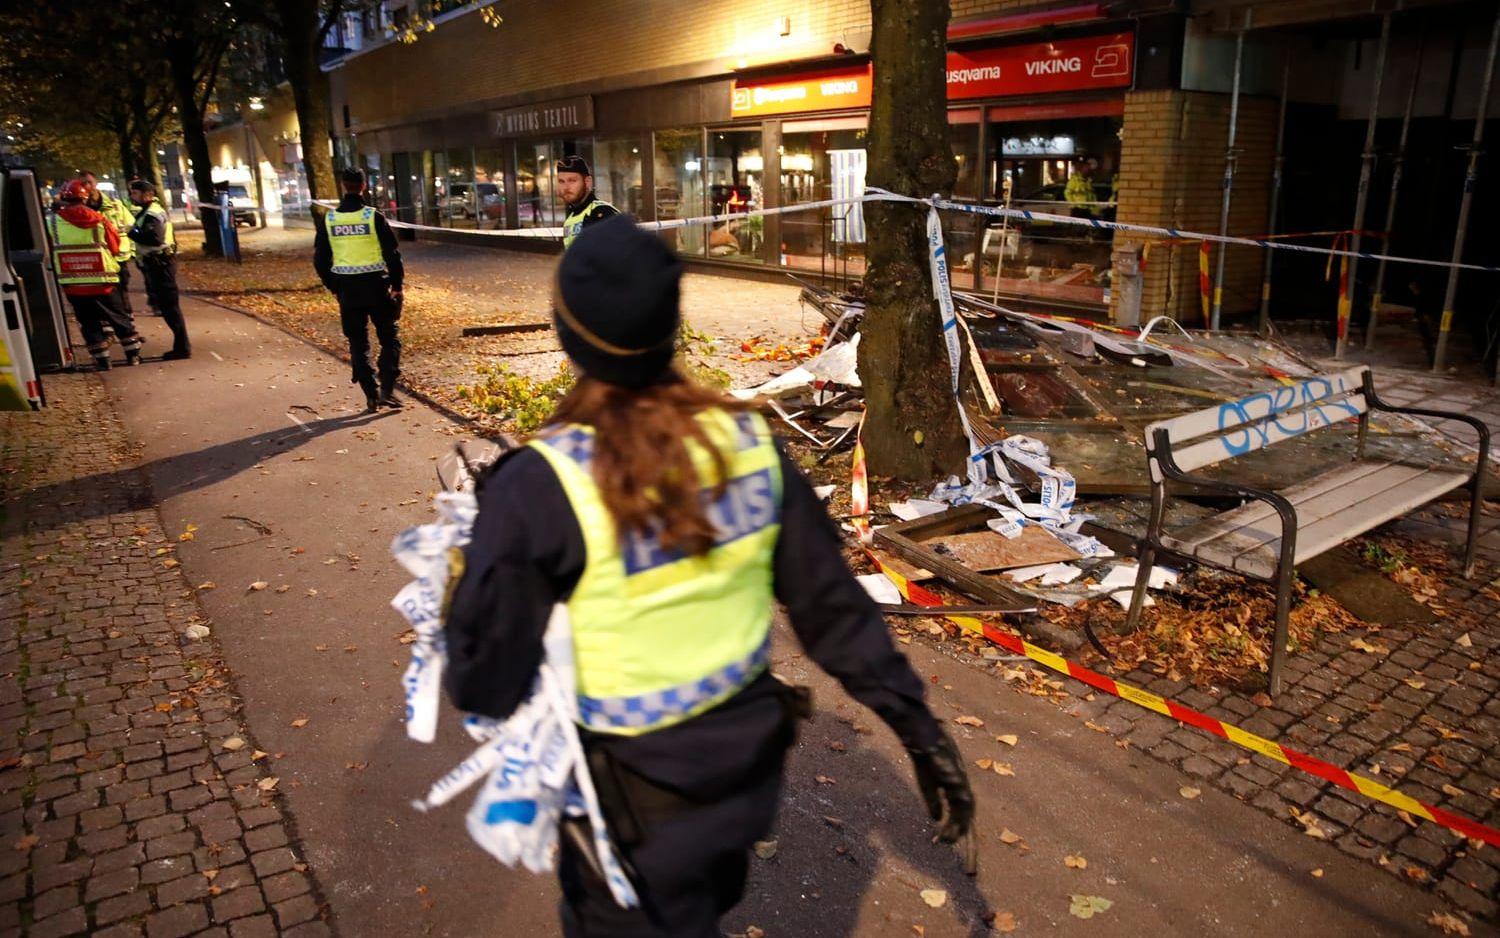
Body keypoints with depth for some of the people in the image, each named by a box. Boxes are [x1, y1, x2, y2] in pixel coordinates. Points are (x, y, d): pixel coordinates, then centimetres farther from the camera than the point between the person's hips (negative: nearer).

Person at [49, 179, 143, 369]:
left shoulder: (53, 222, -8)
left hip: (72, 284, 0)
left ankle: (102, 359, 11)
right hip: (102, 281, 0)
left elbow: (48, 252, -1)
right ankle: (133, 354, 16)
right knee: (120, 318, 14)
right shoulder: (99, 221, -6)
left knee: (88, 322, 10)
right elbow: (115, 247, 5)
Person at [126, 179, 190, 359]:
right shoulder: (150, 211, 18)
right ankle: (181, 345, 18)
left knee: (169, 306, -7)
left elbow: (154, 238, -29)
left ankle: (182, 347, -4)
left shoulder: (152, 214, -16)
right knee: (167, 305, 13)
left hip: (159, 265, -11)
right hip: (156, 264, 11)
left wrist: (132, 232, -18)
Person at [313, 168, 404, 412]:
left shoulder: (329, 219, 2)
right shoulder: (374, 216, -8)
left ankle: (371, 394, 11)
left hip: (346, 288, 3)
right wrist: (397, 285, 3)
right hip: (375, 284, -3)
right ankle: (387, 390, -3)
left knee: (357, 342, 12)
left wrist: (334, 286, 18)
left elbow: (320, 259, 7)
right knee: (389, 337, 9)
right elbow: (392, 254, -7)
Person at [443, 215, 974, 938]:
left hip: (635, 797, -4)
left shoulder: (539, 487, -26)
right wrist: (917, 726, 4)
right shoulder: (748, 442, -12)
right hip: (747, 760, 5)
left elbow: (487, 683, -17)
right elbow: (831, 602, -6)